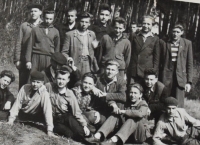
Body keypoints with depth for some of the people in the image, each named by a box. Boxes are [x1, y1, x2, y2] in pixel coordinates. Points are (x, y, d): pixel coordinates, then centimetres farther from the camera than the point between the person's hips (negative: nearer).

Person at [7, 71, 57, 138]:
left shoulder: (44, 94, -28)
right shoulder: (25, 88, -19)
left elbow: (47, 110, -33)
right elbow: (17, 103, -13)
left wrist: (50, 130, -38)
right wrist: (11, 118, -19)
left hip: (36, 117, -2)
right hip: (23, 114, 3)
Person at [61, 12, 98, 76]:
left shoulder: (92, 34, 14)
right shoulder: (70, 34, 2)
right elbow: (64, 52, 3)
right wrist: (68, 58, -17)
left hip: (88, 66, 3)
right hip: (75, 65, -2)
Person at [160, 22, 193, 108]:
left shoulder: (187, 43, 3)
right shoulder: (164, 43, 5)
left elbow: (190, 63, 3)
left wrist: (189, 81, -1)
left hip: (180, 77, -1)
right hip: (166, 77, 1)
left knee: (178, 105, -2)